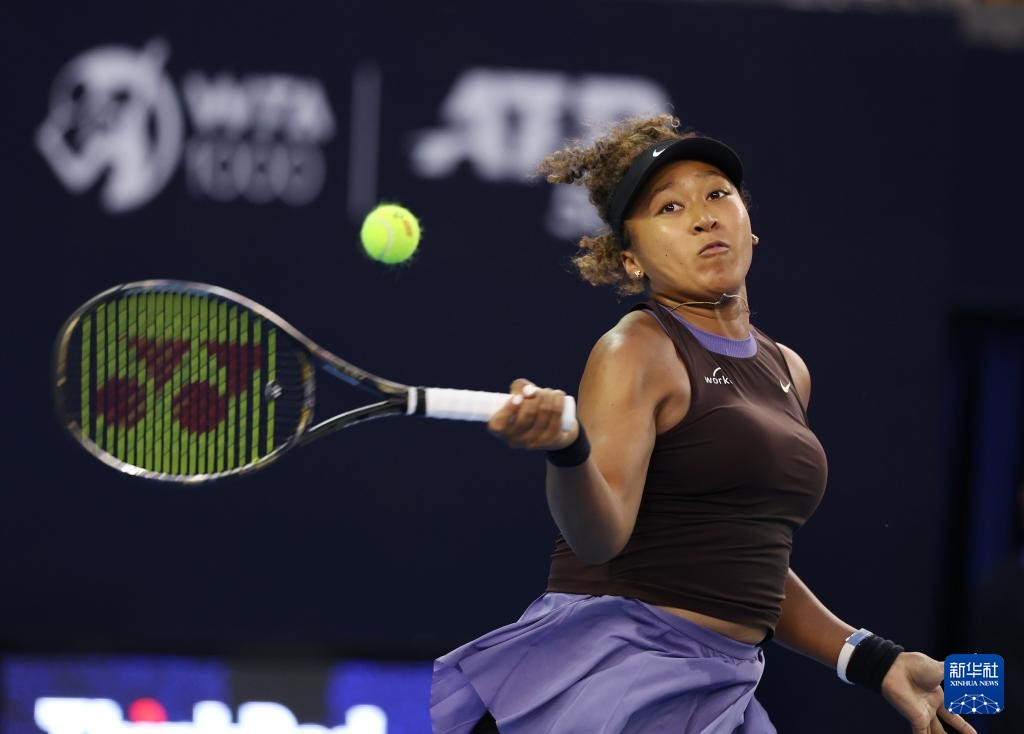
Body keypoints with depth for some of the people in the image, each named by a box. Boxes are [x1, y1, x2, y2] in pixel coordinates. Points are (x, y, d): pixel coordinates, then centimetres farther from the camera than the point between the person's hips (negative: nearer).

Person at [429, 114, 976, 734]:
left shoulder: (788, 373, 15)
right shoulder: (637, 351, -6)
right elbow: (600, 536, -20)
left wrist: (875, 662, 17)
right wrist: (566, 449, -39)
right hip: (610, 675, -7)